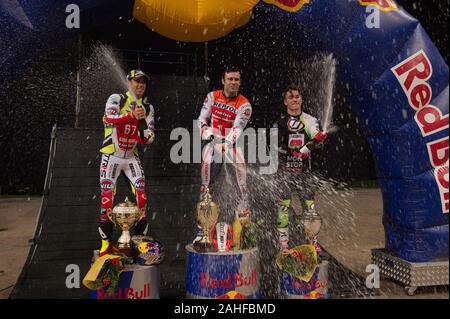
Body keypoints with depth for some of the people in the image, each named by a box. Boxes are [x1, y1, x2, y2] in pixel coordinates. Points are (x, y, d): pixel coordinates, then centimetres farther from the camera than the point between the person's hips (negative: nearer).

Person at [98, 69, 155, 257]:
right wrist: (132, 115, -41)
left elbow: (148, 139, 4)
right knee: (107, 196, -5)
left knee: (142, 193, -8)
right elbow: (109, 118, -27)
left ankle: (140, 237, 5)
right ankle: (105, 242, 5)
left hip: (131, 157, 4)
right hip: (111, 155, -3)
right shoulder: (117, 99, -5)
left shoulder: (148, 108, 8)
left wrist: (145, 135, -19)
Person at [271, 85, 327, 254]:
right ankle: (283, 242, 3)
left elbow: (317, 142, -2)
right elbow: (274, 146, -5)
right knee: (284, 205, -6)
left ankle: (313, 240, 14)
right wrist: (292, 152, -21)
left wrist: (318, 140, -26)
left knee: (310, 204, 0)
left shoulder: (309, 120, 8)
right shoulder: (279, 122, 2)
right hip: (284, 169, -2)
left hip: (303, 169, 2)